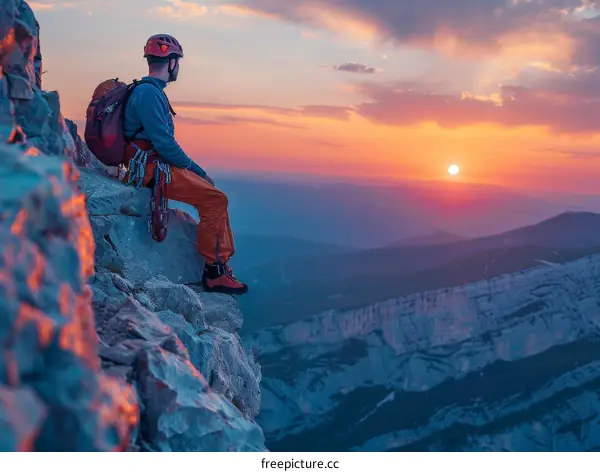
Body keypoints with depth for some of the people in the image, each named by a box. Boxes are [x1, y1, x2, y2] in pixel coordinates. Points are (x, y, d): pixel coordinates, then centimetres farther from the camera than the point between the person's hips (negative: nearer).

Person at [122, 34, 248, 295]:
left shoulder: (151, 91, 19)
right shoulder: (148, 93, -14)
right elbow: (164, 144, -21)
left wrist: (196, 169, 14)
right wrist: (196, 169, -11)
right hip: (153, 170, -10)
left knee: (216, 198, 8)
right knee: (215, 199, -17)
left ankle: (223, 264, 7)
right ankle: (214, 272, -11)